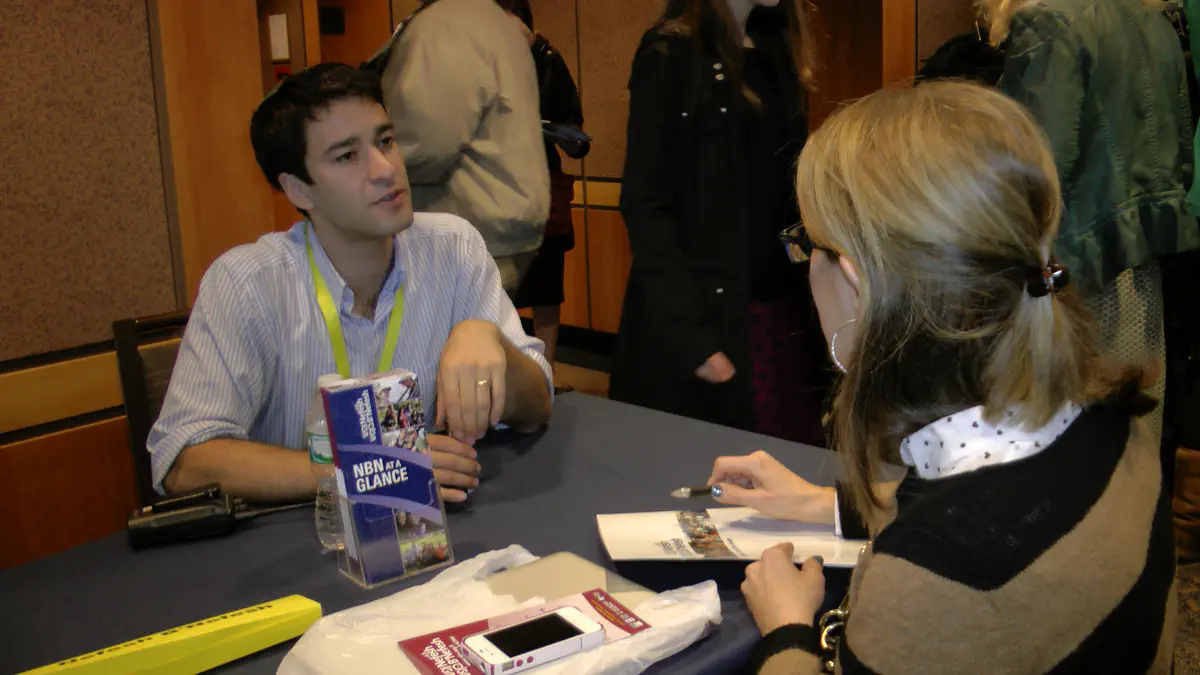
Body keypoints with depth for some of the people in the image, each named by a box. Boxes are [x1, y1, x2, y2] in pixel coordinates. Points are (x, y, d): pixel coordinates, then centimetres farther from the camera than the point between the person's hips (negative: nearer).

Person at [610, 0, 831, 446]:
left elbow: (788, 187, 14)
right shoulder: (670, 53, -8)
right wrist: (689, 334, -19)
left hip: (785, 305, 6)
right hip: (713, 310, -6)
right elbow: (646, 204, -12)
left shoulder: (776, 50, 12)